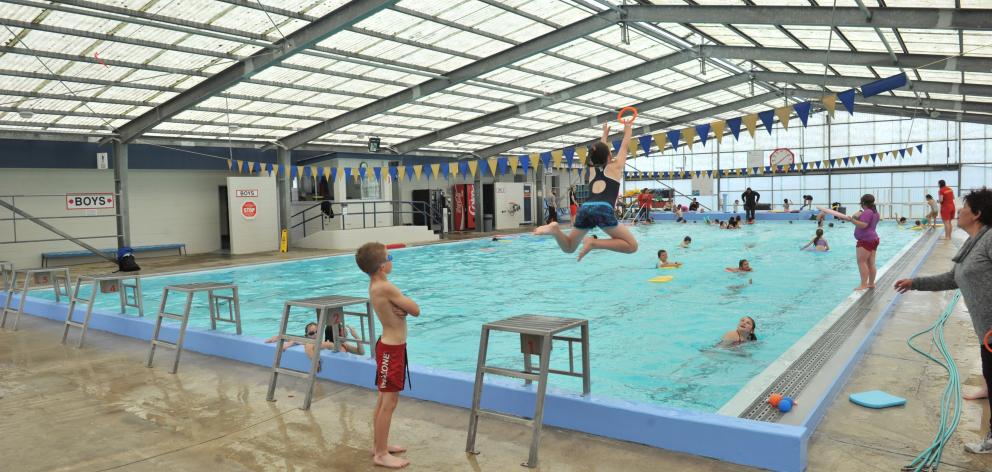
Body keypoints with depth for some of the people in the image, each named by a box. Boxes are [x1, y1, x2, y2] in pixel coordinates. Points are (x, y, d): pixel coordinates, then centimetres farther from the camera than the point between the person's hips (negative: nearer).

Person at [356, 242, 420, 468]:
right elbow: (416, 310, -17)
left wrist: (400, 307, -16)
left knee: (384, 399, 18)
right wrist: (405, 305, 0)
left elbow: (404, 307, 5)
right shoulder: (386, 288, -23)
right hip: (392, 350, -10)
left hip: (389, 347, 10)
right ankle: (381, 454, 5)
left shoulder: (376, 285, 6)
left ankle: (379, 444, 30)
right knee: (389, 401, -3)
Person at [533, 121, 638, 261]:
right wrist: (628, 127, 49)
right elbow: (625, 146, 32)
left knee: (569, 247, 20)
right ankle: (594, 242, -17)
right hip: (604, 209, -5)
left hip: (585, 208, 5)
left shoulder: (592, 169, 28)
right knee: (632, 246, 1)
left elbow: (600, 152, 47)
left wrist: (605, 134, 61)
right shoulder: (615, 166, 17)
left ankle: (555, 229, -11)